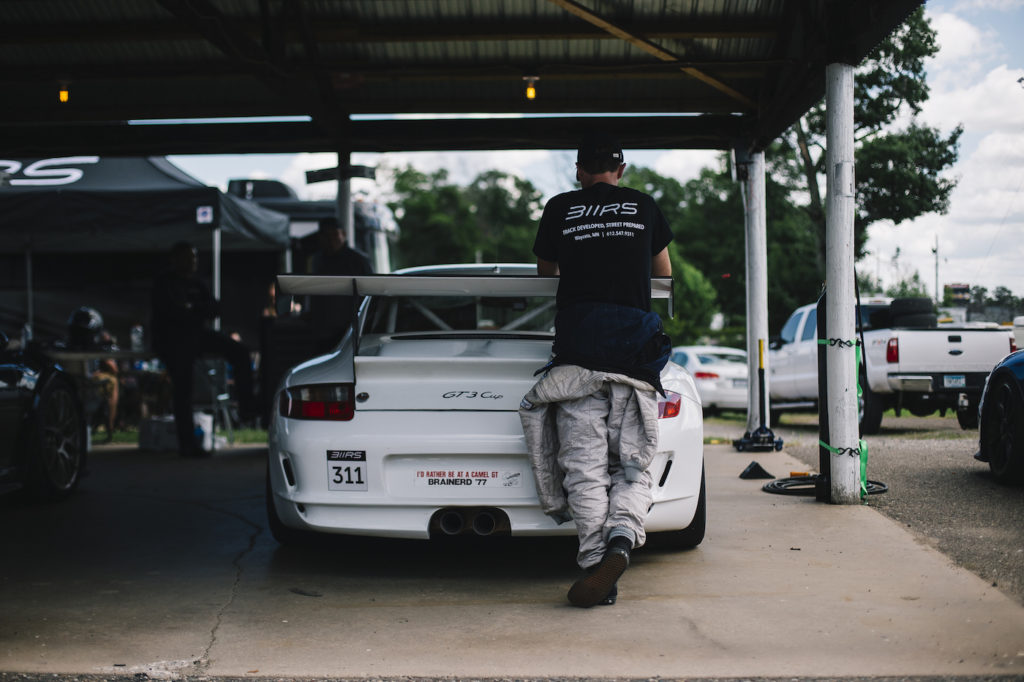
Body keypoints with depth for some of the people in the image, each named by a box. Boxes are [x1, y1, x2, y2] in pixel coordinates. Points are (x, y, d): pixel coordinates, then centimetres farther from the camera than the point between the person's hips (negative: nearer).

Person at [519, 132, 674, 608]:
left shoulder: (560, 209, 13)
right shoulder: (645, 207, 17)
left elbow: (545, 274, 29)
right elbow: (664, 274, 33)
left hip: (578, 342, -1)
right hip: (636, 347, 1)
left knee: (585, 465, -3)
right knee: (632, 465, 4)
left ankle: (594, 564, -14)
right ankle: (620, 540, -22)